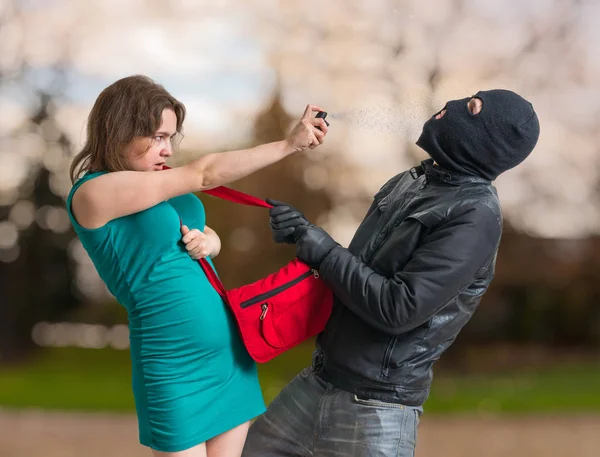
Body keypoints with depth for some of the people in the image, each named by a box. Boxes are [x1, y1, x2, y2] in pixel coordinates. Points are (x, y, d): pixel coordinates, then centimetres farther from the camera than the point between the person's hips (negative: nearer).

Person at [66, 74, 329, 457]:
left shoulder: (152, 183, 8)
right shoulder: (92, 193, -15)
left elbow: (211, 236, 19)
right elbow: (204, 174, -17)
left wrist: (206, 242, -6)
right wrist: (289, 144, -15)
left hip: (231, 352, 7)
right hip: (177, 368, -7)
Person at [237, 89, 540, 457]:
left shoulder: (475, 216, -16)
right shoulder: (409, 182, 8)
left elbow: (397, 308, -22)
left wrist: (321, 249, -14)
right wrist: (305, 234, -1)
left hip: (378, 408, -7)